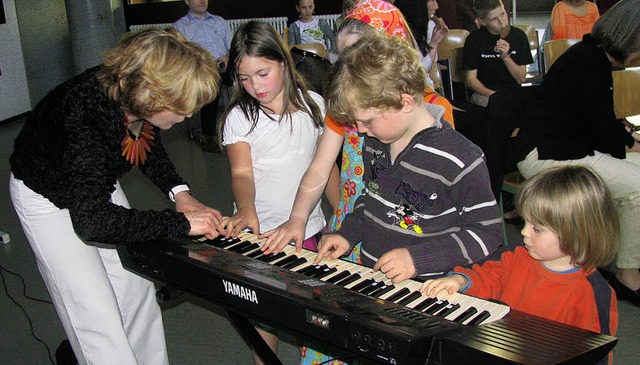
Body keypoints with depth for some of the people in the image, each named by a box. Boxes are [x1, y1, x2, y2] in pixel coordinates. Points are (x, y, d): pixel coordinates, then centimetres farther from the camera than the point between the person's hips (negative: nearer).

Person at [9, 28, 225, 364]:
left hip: (97, 187, 7)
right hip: (47, 198, -6)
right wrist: (180, 223, -39)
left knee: (136, 290, 9)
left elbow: (150, 147, 4)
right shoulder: (85, 112, -42)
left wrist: (179, 192, -13)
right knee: (96, 314, -5)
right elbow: (91, 220, -44)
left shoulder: (137, 95, -20)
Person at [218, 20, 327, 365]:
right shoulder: (239, 117, -5)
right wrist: (246, 210, -36)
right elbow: (241, 171, -17)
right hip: (260, 230, -1)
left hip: (309, 227, 2)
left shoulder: (313, 104, 2)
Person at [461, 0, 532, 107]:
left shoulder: (518, 36, 3)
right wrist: (492, 94, -19)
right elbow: (471, 79, -2)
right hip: (484, 93, -3)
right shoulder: (474, 40, -3)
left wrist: (506, 57, -14)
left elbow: (521, 79, 2)